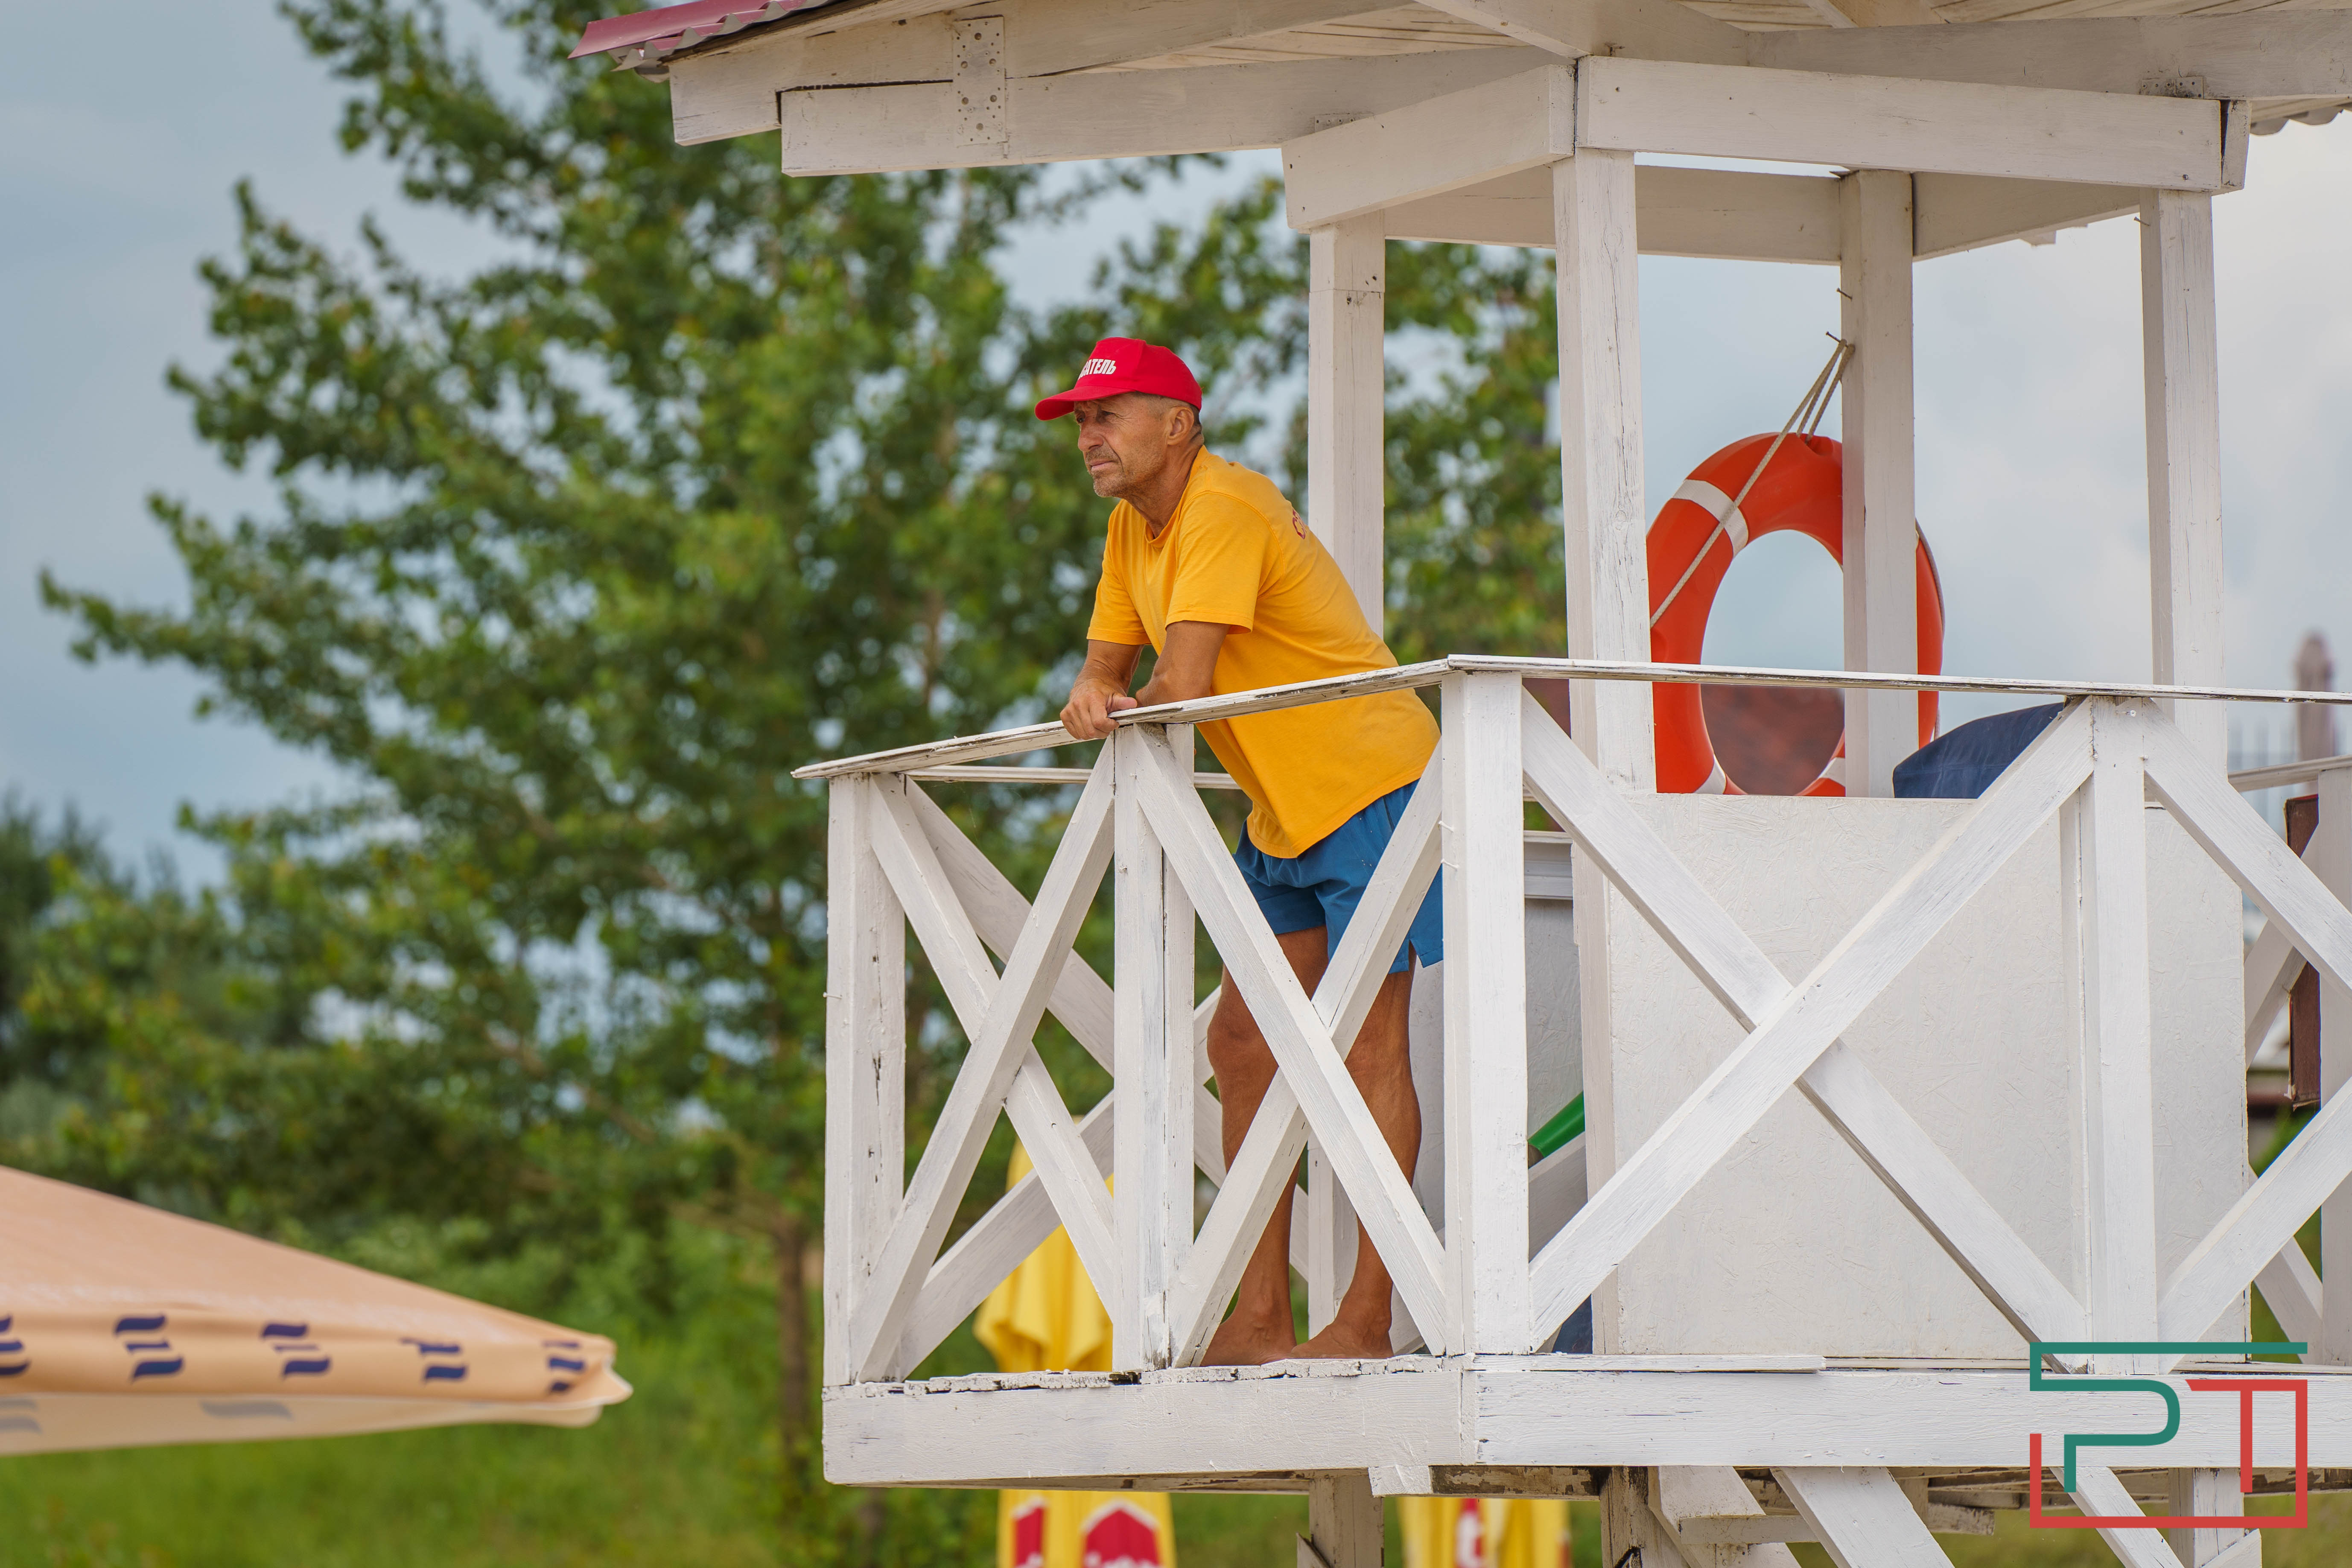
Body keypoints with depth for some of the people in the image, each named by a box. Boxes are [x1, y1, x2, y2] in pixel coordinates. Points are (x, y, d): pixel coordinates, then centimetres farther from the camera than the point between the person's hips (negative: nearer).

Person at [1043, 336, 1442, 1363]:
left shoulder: (1225, 511, -20)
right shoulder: (1133, 527, 10)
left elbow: (1184, 680, -26)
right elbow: (1107, 666, 11)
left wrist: (1133, 705, -4)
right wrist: (1094, 699, -13)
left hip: (1371, 787, -10)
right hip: (1286, 815, 10)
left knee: (1367, 1049, -11)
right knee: (1242, 1041, 6)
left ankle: (1367, 1320, -12)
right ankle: (1260, 1318, 7)